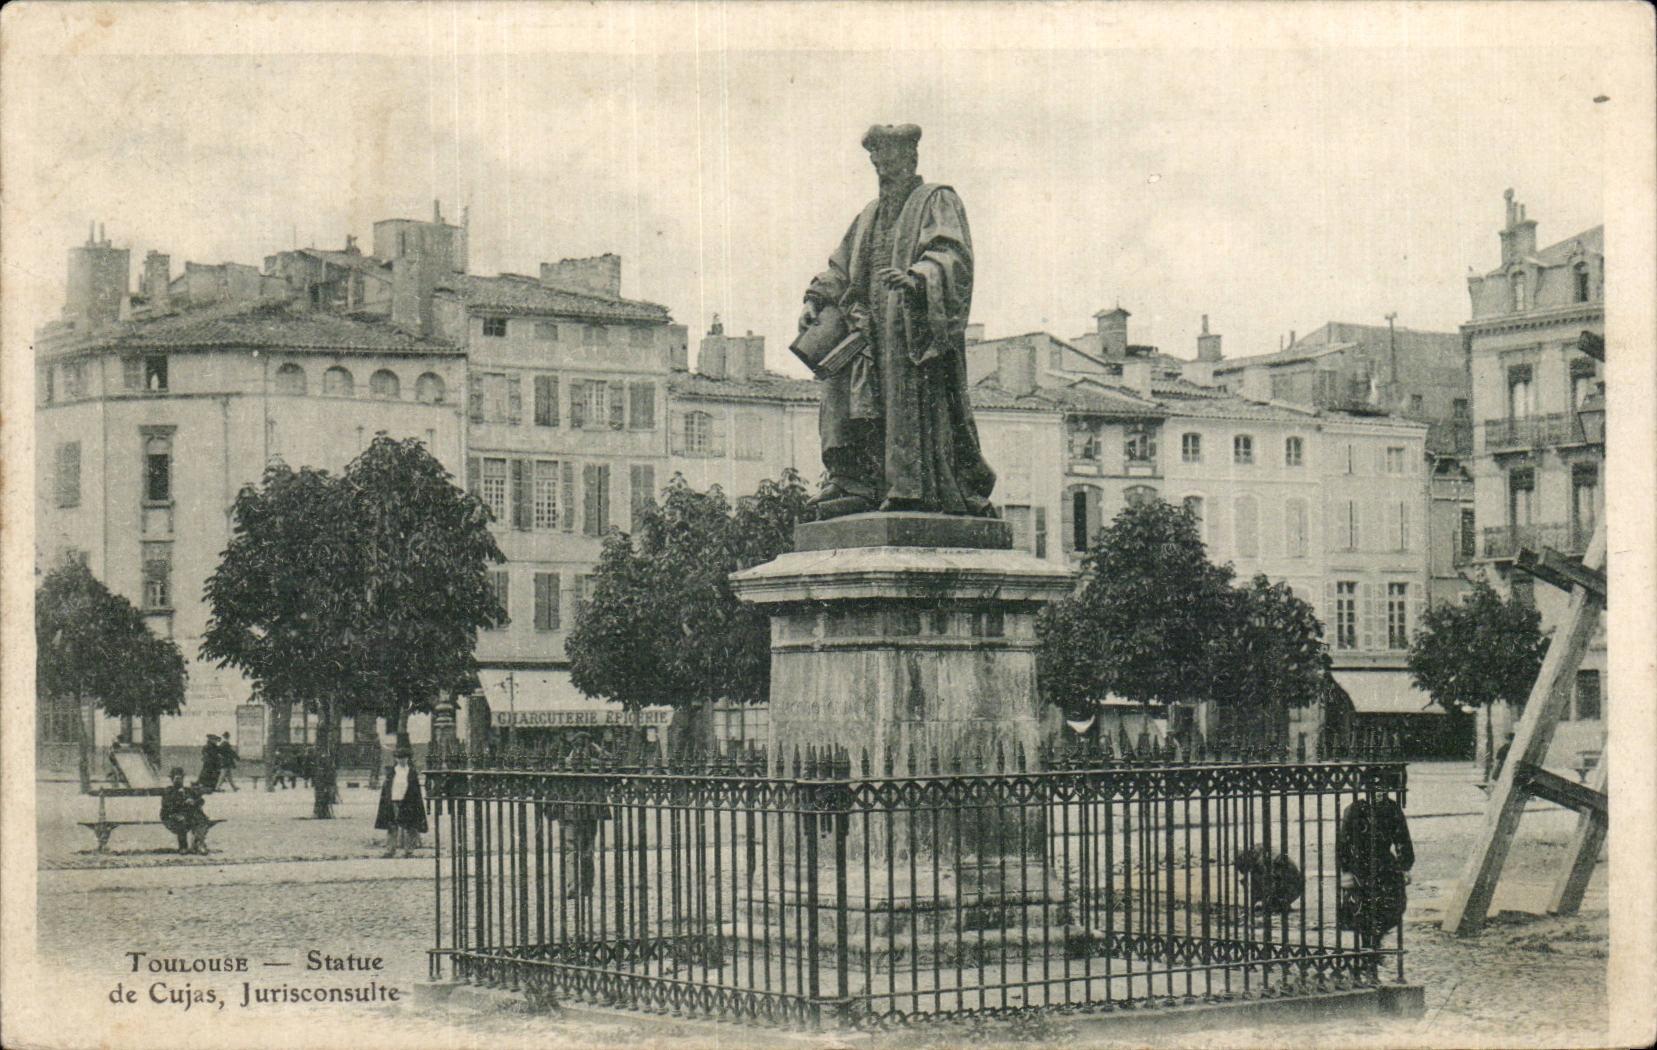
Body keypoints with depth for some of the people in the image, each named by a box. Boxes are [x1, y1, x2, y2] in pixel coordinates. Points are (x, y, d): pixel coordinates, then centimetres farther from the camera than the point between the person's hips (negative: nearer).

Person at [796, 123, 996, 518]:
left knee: (913, 399, -15)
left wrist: (916, 278, -30)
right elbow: (841, 268, 29)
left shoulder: (937, 202, 5)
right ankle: (854, 484, -14)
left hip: (917, 326, -6)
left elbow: (951, 254, -11)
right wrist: (817, 299, 11)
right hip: (872, 330, 6)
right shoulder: (871, 215, 27)